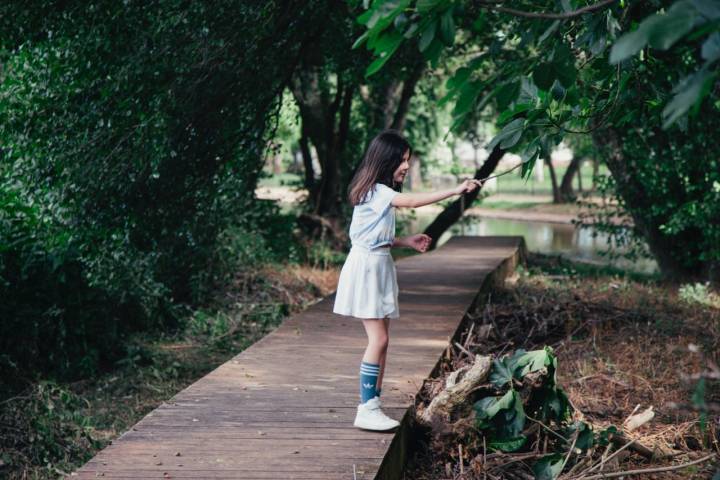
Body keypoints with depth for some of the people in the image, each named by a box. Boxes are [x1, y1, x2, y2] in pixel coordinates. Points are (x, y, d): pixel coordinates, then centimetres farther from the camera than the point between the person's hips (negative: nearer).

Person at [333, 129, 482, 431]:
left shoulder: (382, 193, 14)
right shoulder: (375, 190, -15)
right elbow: (412, 201, -31)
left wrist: (407, 242, 7)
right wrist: (455, 191, -32)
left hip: (380, 267, 10)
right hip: (366, 267, -10)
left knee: (381, 340, 8)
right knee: (378, 340, -11)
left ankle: (373, 405, 13)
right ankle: (366, 409, -6)